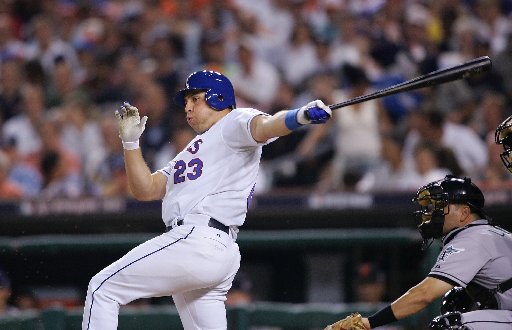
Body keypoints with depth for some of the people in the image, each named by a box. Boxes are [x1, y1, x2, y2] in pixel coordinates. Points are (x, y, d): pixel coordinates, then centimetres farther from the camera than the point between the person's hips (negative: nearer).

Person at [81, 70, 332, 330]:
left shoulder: (234, 122, 6)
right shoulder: (192, 151, 33)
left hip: (196, 240, -9)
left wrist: (301, 116, -38)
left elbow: (264, 126, -16)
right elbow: (145, 189, 27)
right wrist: (130, 142, 15)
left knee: (102, 289, -7)